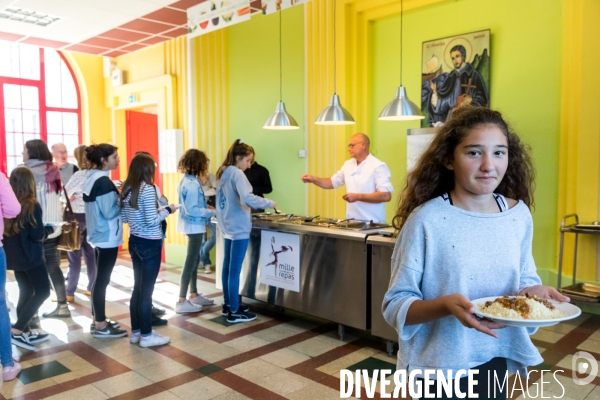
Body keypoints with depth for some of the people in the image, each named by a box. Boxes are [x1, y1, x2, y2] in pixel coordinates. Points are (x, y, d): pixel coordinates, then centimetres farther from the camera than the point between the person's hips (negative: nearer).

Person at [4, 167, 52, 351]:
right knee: (43, 291, 3)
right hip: (30, 257, -7)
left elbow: (5, 231, 9)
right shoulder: (32, 206, -17)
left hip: (14, 256, 7)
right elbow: (37, 235, -17)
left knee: (26, 292, 17)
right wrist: (50, 228, 1)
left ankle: (25, 332, 23)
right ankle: (16, 330, -4)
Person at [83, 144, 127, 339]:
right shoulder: (103, 181, -19)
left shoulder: (91, 178, 10)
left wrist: (117, 195, 8)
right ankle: (100, 326, 8)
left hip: (99, 235, 10)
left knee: (100, 278, 16)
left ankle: (98, 320, 26)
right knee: (102, 280, -2)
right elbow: (109, 212, -22)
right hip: (107, 236, -10)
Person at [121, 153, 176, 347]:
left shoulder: (126, 189, 7)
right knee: (146, 289, 0)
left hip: (134, 242, 8)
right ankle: (146, 335, 11)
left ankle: (135, 331, 25)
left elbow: (125, 218, 14)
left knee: (138, 287, 15)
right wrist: (167, 210, -6)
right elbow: (151, 220, -21)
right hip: (150, 244, -8)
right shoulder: (148, 189, -17)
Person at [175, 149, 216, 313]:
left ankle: (194, 295, 30)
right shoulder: (192, 184, -22)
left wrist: (206, 207, 6)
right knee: (190, 263, -3)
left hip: (192, 225, 10)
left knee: (194, 261, 18)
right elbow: (191, 210, -25)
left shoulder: (186, 180, 8)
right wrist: (212, 212, -19)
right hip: (194, 226, -10)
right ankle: (182, 302, 5)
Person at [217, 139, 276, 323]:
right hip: (239, 228, -9)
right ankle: (234, 312, 4)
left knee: (227, 267, 14)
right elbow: (247, 199, -29)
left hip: (228, 226, 9)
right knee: (235, 270, -4)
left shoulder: (222, 173, 12)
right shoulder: (237, 174, -15)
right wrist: (270, 203, -19)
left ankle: (228, 305, 26)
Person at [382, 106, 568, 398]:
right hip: (440, 366, -4)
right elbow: (395, 304, -16)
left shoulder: (519, 215, -5)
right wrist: (446, 305, -32)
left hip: (495, 358, 4)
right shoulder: (426, 220, -19)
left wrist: (534, 291, -13)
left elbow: (524, 279, 9)